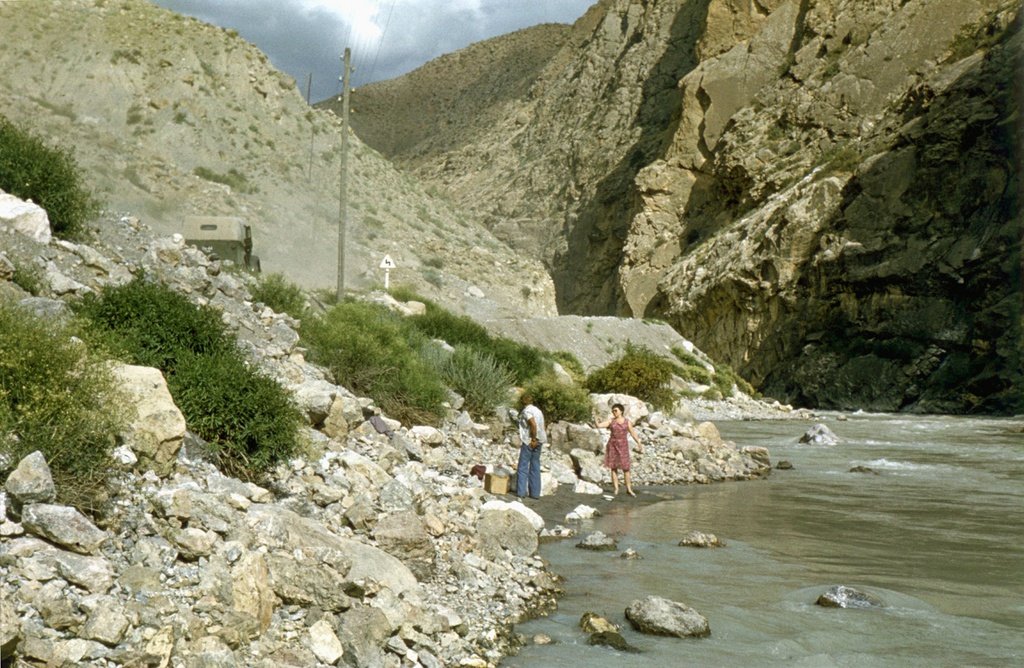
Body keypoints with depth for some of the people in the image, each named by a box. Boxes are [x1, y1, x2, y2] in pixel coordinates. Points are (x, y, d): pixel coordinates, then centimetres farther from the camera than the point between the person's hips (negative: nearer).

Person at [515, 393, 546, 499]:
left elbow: (533, 424, -23)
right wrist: (536, 439, 11)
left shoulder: (526, 411, -9)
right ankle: (535, 492, 11)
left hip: (529, 441, -7)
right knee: (535, 466, 10)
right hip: (538, 441, 7)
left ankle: (521, 491, -5)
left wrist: (533, 439, -18)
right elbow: (542, 427, 12)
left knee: (523, 466, -2)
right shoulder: (538, 410, 15)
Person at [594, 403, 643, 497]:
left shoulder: (627, 422, 3)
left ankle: (629, 489, 5)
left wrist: (639, 444, -5)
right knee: (614, 467, 0)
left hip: (623, 446, 0)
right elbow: (598, 425, -5)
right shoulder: (610, 421, 2)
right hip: (612, 445, 1)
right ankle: (616, 489, 5)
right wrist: (595, 416, -17)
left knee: (625, 468, -3)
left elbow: (633, 433, 3)